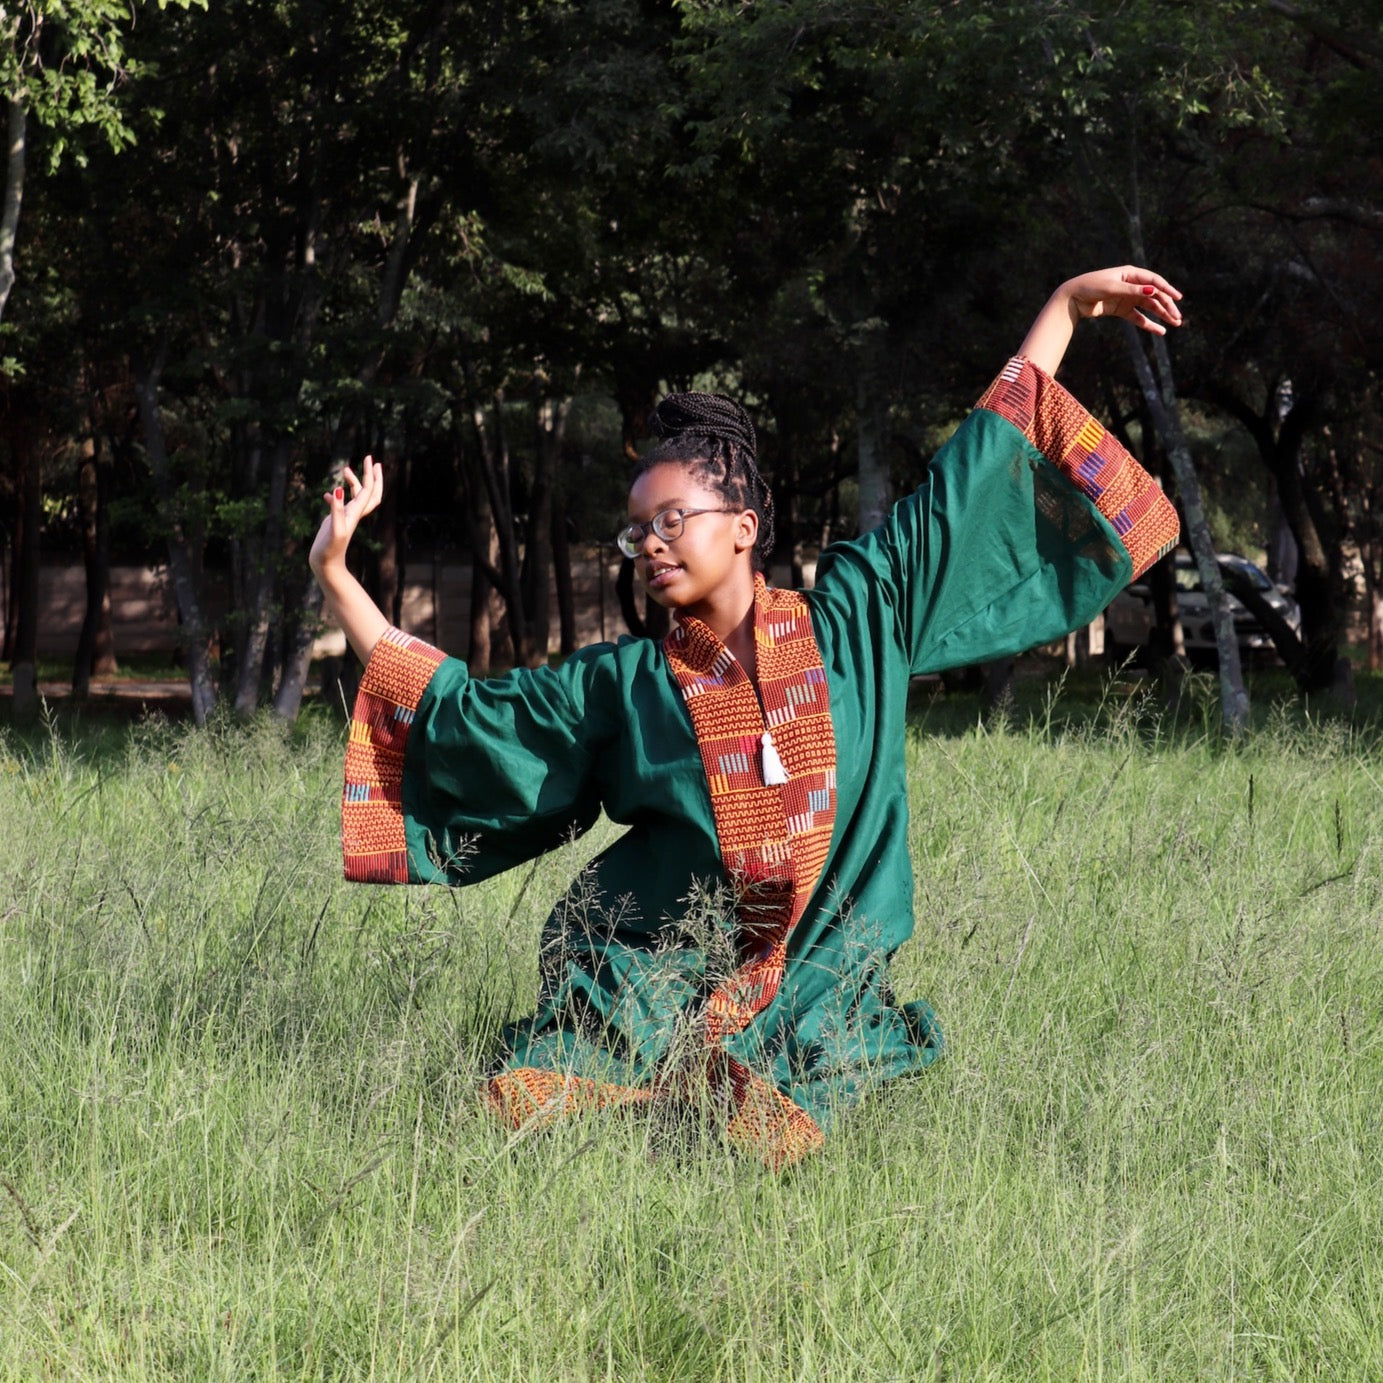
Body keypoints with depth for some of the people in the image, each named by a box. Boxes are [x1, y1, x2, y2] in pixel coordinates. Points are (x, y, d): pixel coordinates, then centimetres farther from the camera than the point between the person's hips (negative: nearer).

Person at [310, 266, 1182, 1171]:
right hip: (646, 985, 1)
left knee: (767, 1149, -25)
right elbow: (447, 708, 9)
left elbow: (975, 473, 8)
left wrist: (1070, 306, 12)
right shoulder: (617, 686, 5)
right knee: (527, 1117, -18)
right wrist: (335, 573, 5)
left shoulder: (856, 624, 3)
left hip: (811, 1007, -1)